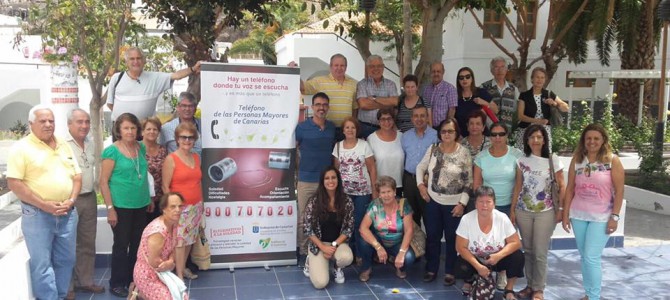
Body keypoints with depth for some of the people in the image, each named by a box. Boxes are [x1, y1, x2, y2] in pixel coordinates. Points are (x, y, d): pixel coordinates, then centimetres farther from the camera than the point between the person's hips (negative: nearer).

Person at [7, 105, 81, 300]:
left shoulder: (64, 146, 11)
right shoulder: (21, 148, -6)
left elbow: (77, 176, 13)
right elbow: (14, 183, -12)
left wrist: (71, 200, -4)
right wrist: (44, 205, -16)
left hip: (67, 213, 5)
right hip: (37, 215, -5)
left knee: (65, 260, 12)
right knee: (41, 264, -1)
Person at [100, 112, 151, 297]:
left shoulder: (141, 148, 7)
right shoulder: (112, 151, -11)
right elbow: (103, 182, -11)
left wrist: (149, 199, 16)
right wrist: (110, 208, -15)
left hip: (141, 206, 6)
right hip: (121, 207, -6)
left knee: (138, 244, 14)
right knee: (121, 245, 3)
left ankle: (133, 280, 28)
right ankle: (116, 284, 17)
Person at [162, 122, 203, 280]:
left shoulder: (196, 157, 9)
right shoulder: (171, 159, -9)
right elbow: (165, 186, -10)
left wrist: (200, 202, 12)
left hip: (195, 207, 6)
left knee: (190, 239, 13)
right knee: (179, 240, -3)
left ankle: (183, 267, 28)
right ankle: (179, 275, 6)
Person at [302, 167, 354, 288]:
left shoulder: (346, 201, -6)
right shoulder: (314, 201, -10)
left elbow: (349, 228, -3)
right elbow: (307, 228, -8)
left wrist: (334, 245, -16)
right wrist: (323, 247, -15)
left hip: (338, 243, 2)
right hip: (318, 244, -1)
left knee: (347, 257, -35)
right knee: (320, 283, -20)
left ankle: (338, 267, 5)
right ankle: (311, 261, 16)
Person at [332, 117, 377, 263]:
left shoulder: (364, 145, -3)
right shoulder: (338, 146, 5)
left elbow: (372, 169, -1)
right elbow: (336, 169, 12)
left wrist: (374, 190, -5)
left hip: (363, 191, -2)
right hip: (344, 191, 2)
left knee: (360, 222, -2)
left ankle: (360, 254, 11)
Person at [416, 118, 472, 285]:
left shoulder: (464, 153, -10)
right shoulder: (432, 149, -1)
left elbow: (468, 181, -8)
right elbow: (420, 167, 13)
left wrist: (463, 203, -10)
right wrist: (420, 184, 0)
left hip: (454, 204, -2)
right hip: (433, 201, 3)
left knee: (452, 238, 8)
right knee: (432, 236, 11)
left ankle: (449, 272, 23)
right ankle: (431, 269, 26)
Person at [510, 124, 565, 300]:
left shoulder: (553, 160, -4)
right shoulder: (522, 161, 4)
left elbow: (561, 187, -1)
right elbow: (518, 187, 7)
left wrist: (560, 210, -5)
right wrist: (512, 210, 6)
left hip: (545, 212, -3)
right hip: (523, 211, 3)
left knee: (540, 253, 0)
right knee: (528, 250, 10)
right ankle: (530, 285, 24)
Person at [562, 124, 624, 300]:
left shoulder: (612, 160, -5)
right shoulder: (577, 160, 4)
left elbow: (619, 191, -6)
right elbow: (570, 188, 6)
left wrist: (615, 217, -11)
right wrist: (565, 213, 4)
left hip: (601, 217, -4)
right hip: (578, 215, 4)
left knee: (591, 257, -8)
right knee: (584, 257, 12)